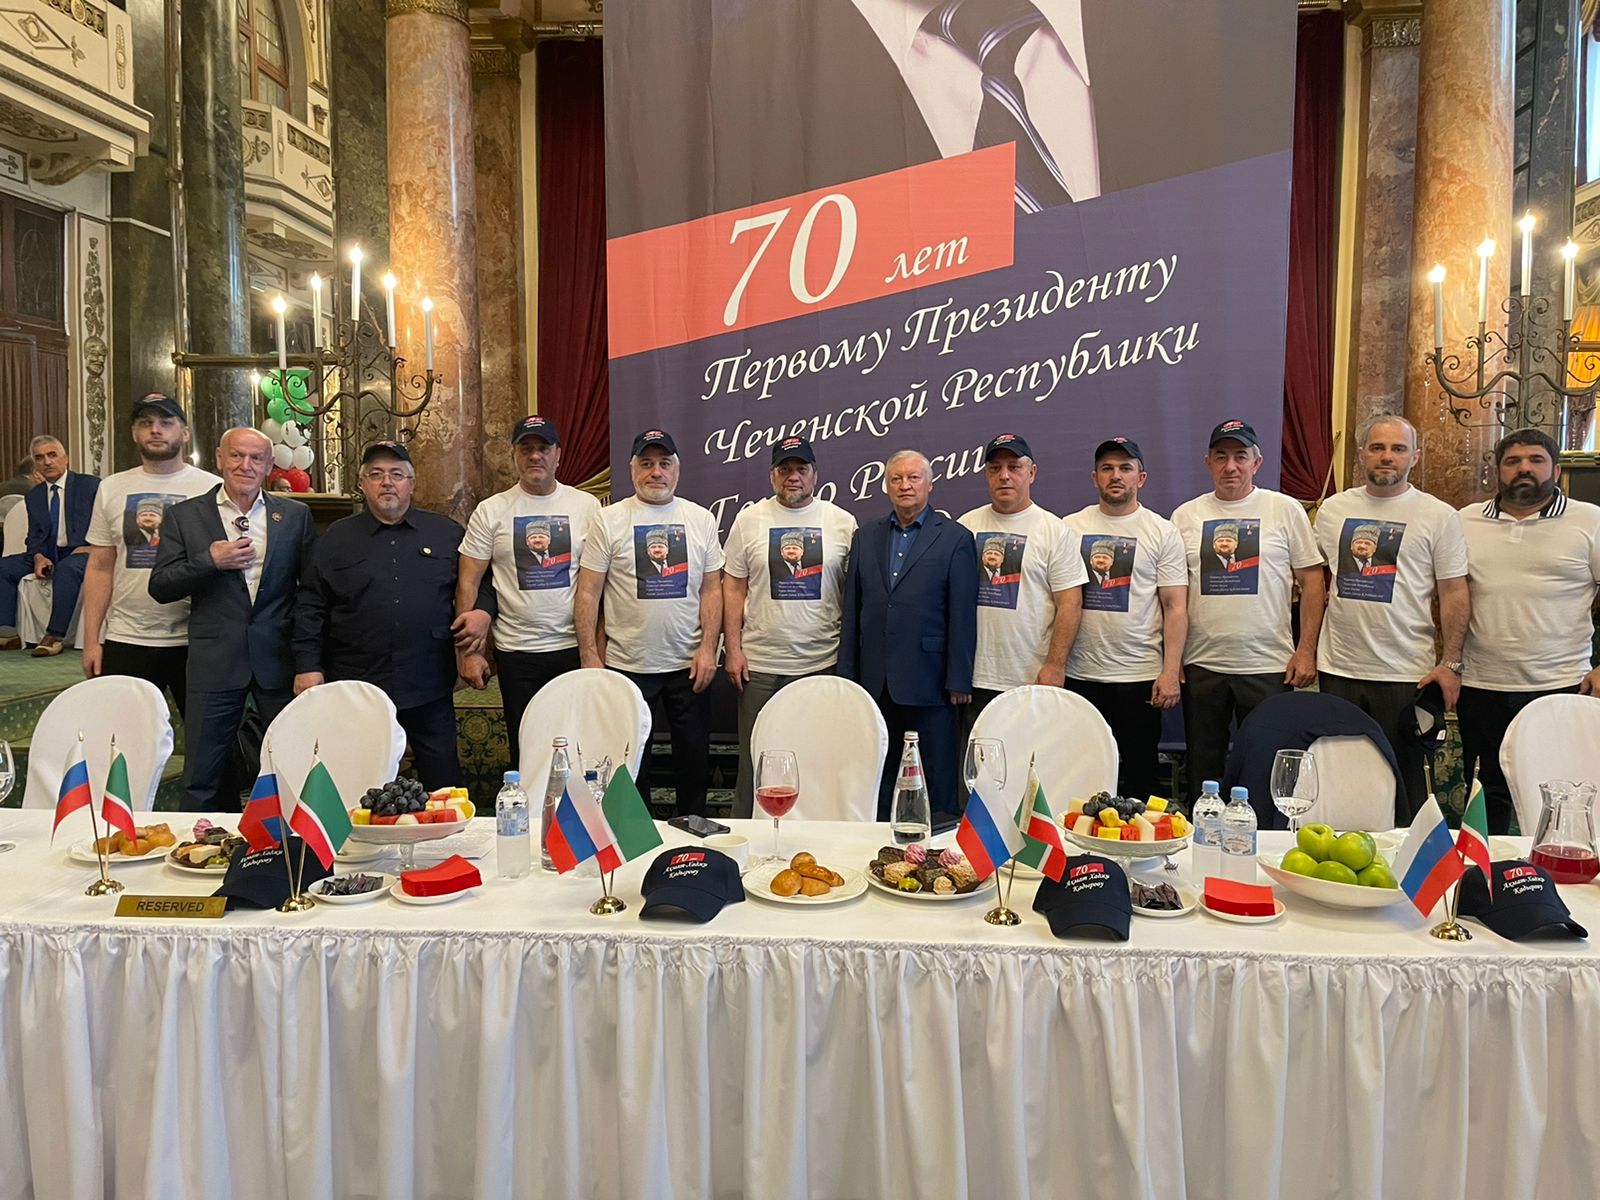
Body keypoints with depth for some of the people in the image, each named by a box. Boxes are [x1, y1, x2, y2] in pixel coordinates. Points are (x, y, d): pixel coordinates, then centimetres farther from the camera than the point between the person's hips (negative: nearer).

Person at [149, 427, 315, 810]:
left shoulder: (295, 515, 7)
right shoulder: (184, 516, 5)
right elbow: (160, 588, 1)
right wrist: (209, 561, -13)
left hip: (280, 660, 1)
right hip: (215, 662, 0)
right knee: (202, 782, 5)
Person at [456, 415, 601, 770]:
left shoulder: (587, 506, 2)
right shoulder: (491, 511, 2)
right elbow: (467, 584, 3)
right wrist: (470, 651, -2)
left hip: (576, 647, 0)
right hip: (516, 651, 0)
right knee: (525, 754, 9)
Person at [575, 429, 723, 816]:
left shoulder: (701, 519, 5)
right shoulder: (610, 520, -1)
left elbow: (712, 590, 5)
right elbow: (588, 593, -2)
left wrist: (708, 647, -4)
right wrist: (590, 655, -7)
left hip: (688, 666, 2)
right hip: (626, 666, -1)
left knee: (694, 759, 11)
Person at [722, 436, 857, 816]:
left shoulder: (842, 523, 4)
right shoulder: (749, 520, 5)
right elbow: (733, 588, 5)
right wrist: (733, 648, -1)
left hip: (822, 664, 0)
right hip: (759, 665, 0)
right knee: (754, 761, 7)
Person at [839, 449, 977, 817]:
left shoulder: (955, 538, -1)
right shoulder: (865, 537, 12)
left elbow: (963, 616, -4)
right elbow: (852, 611, 11)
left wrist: (959, 682, -8)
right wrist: (847, 675, 7)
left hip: (927, 685, -4)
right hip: (874, 684, 4)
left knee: (938, 785, 5)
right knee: (876, 785, 11)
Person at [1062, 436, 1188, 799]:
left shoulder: (1162, 532, 2)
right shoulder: (1070, 528, 7)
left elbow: (1176, 607, -1)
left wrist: (1171, 672, -10)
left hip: (1140, 676, -2)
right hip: (1079, 674, 2)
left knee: (1140, 777, 6)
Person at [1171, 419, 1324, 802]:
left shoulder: (1285, 510, 2)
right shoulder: (1186, 516, 6)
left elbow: (1311, 580, 2)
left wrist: (1306, 650, -5)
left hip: (1269, 665, -2)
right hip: (1202, 665, 2)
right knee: (1202, 770, 11)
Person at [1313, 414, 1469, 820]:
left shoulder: (1439, 516, -1)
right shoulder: (1332, 509, 8)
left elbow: (1454, 594, -1)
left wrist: (1450, 663, -8)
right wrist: (1305, 649, 7)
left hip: (1405, 673, -3)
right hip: (1338, 668, 3)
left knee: (1403, 781, 6)